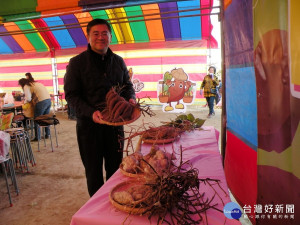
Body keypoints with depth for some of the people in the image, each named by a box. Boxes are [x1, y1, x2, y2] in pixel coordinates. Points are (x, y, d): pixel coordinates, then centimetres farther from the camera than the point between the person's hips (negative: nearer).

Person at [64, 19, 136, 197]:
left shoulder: (118, 61, 7)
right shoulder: (77, 62, -5)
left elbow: (127, 85, 16)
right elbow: (71, 95, -8)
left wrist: (131, 98, -8)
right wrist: (91, 112, -24)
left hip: (115, 122, 4)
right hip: (89, 124, -3)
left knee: (115, 167, 16)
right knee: (93, 170, 11)